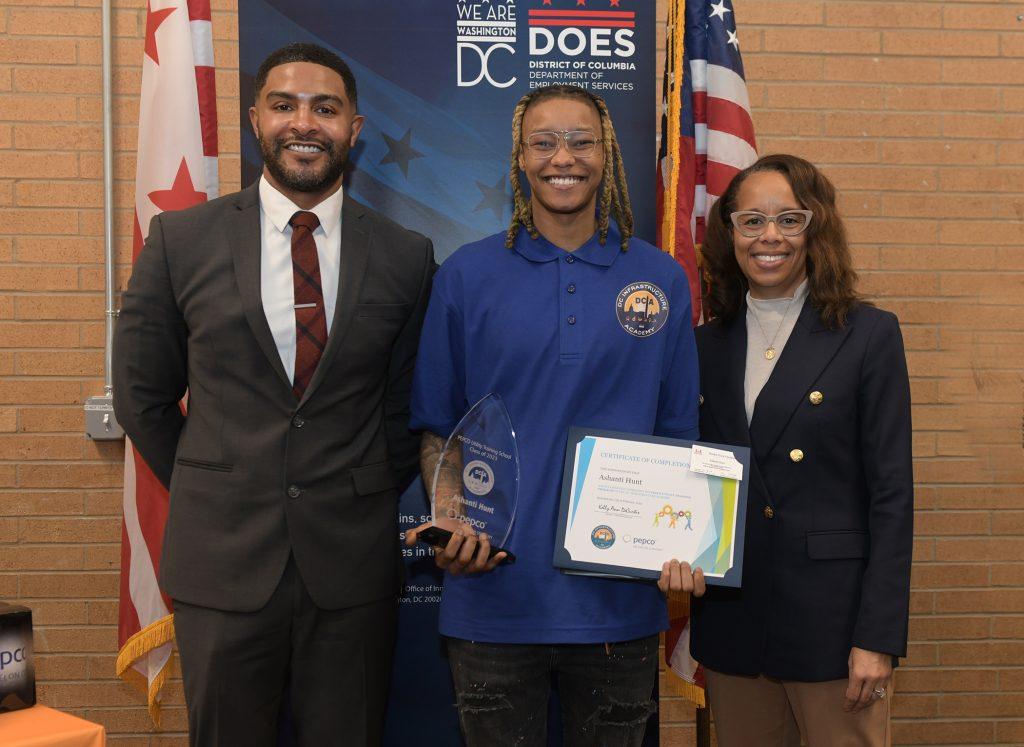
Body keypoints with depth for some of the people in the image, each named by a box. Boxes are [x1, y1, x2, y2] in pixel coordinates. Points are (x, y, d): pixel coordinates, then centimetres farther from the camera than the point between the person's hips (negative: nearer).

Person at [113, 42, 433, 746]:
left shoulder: (405, 256, 0)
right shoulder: (181, 240, -1)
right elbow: (141, 394, 7)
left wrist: (367, 501, 8)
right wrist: (213, 496, 8)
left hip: (352, 561, 1)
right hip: (222, 560, 0)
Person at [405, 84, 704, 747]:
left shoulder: (662, 279, 3)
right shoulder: (467, 276, 0)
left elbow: (679, 435, 7)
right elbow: (436, 429, 5)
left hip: (621, 598, 1)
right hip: (494, 593, -1)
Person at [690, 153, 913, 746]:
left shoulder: (870, 334, -4)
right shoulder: (708, 345, 8)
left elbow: (892, 494, -7)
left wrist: (878, 637, -11)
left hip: (832, 623, -3)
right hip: (733, 626, 4)